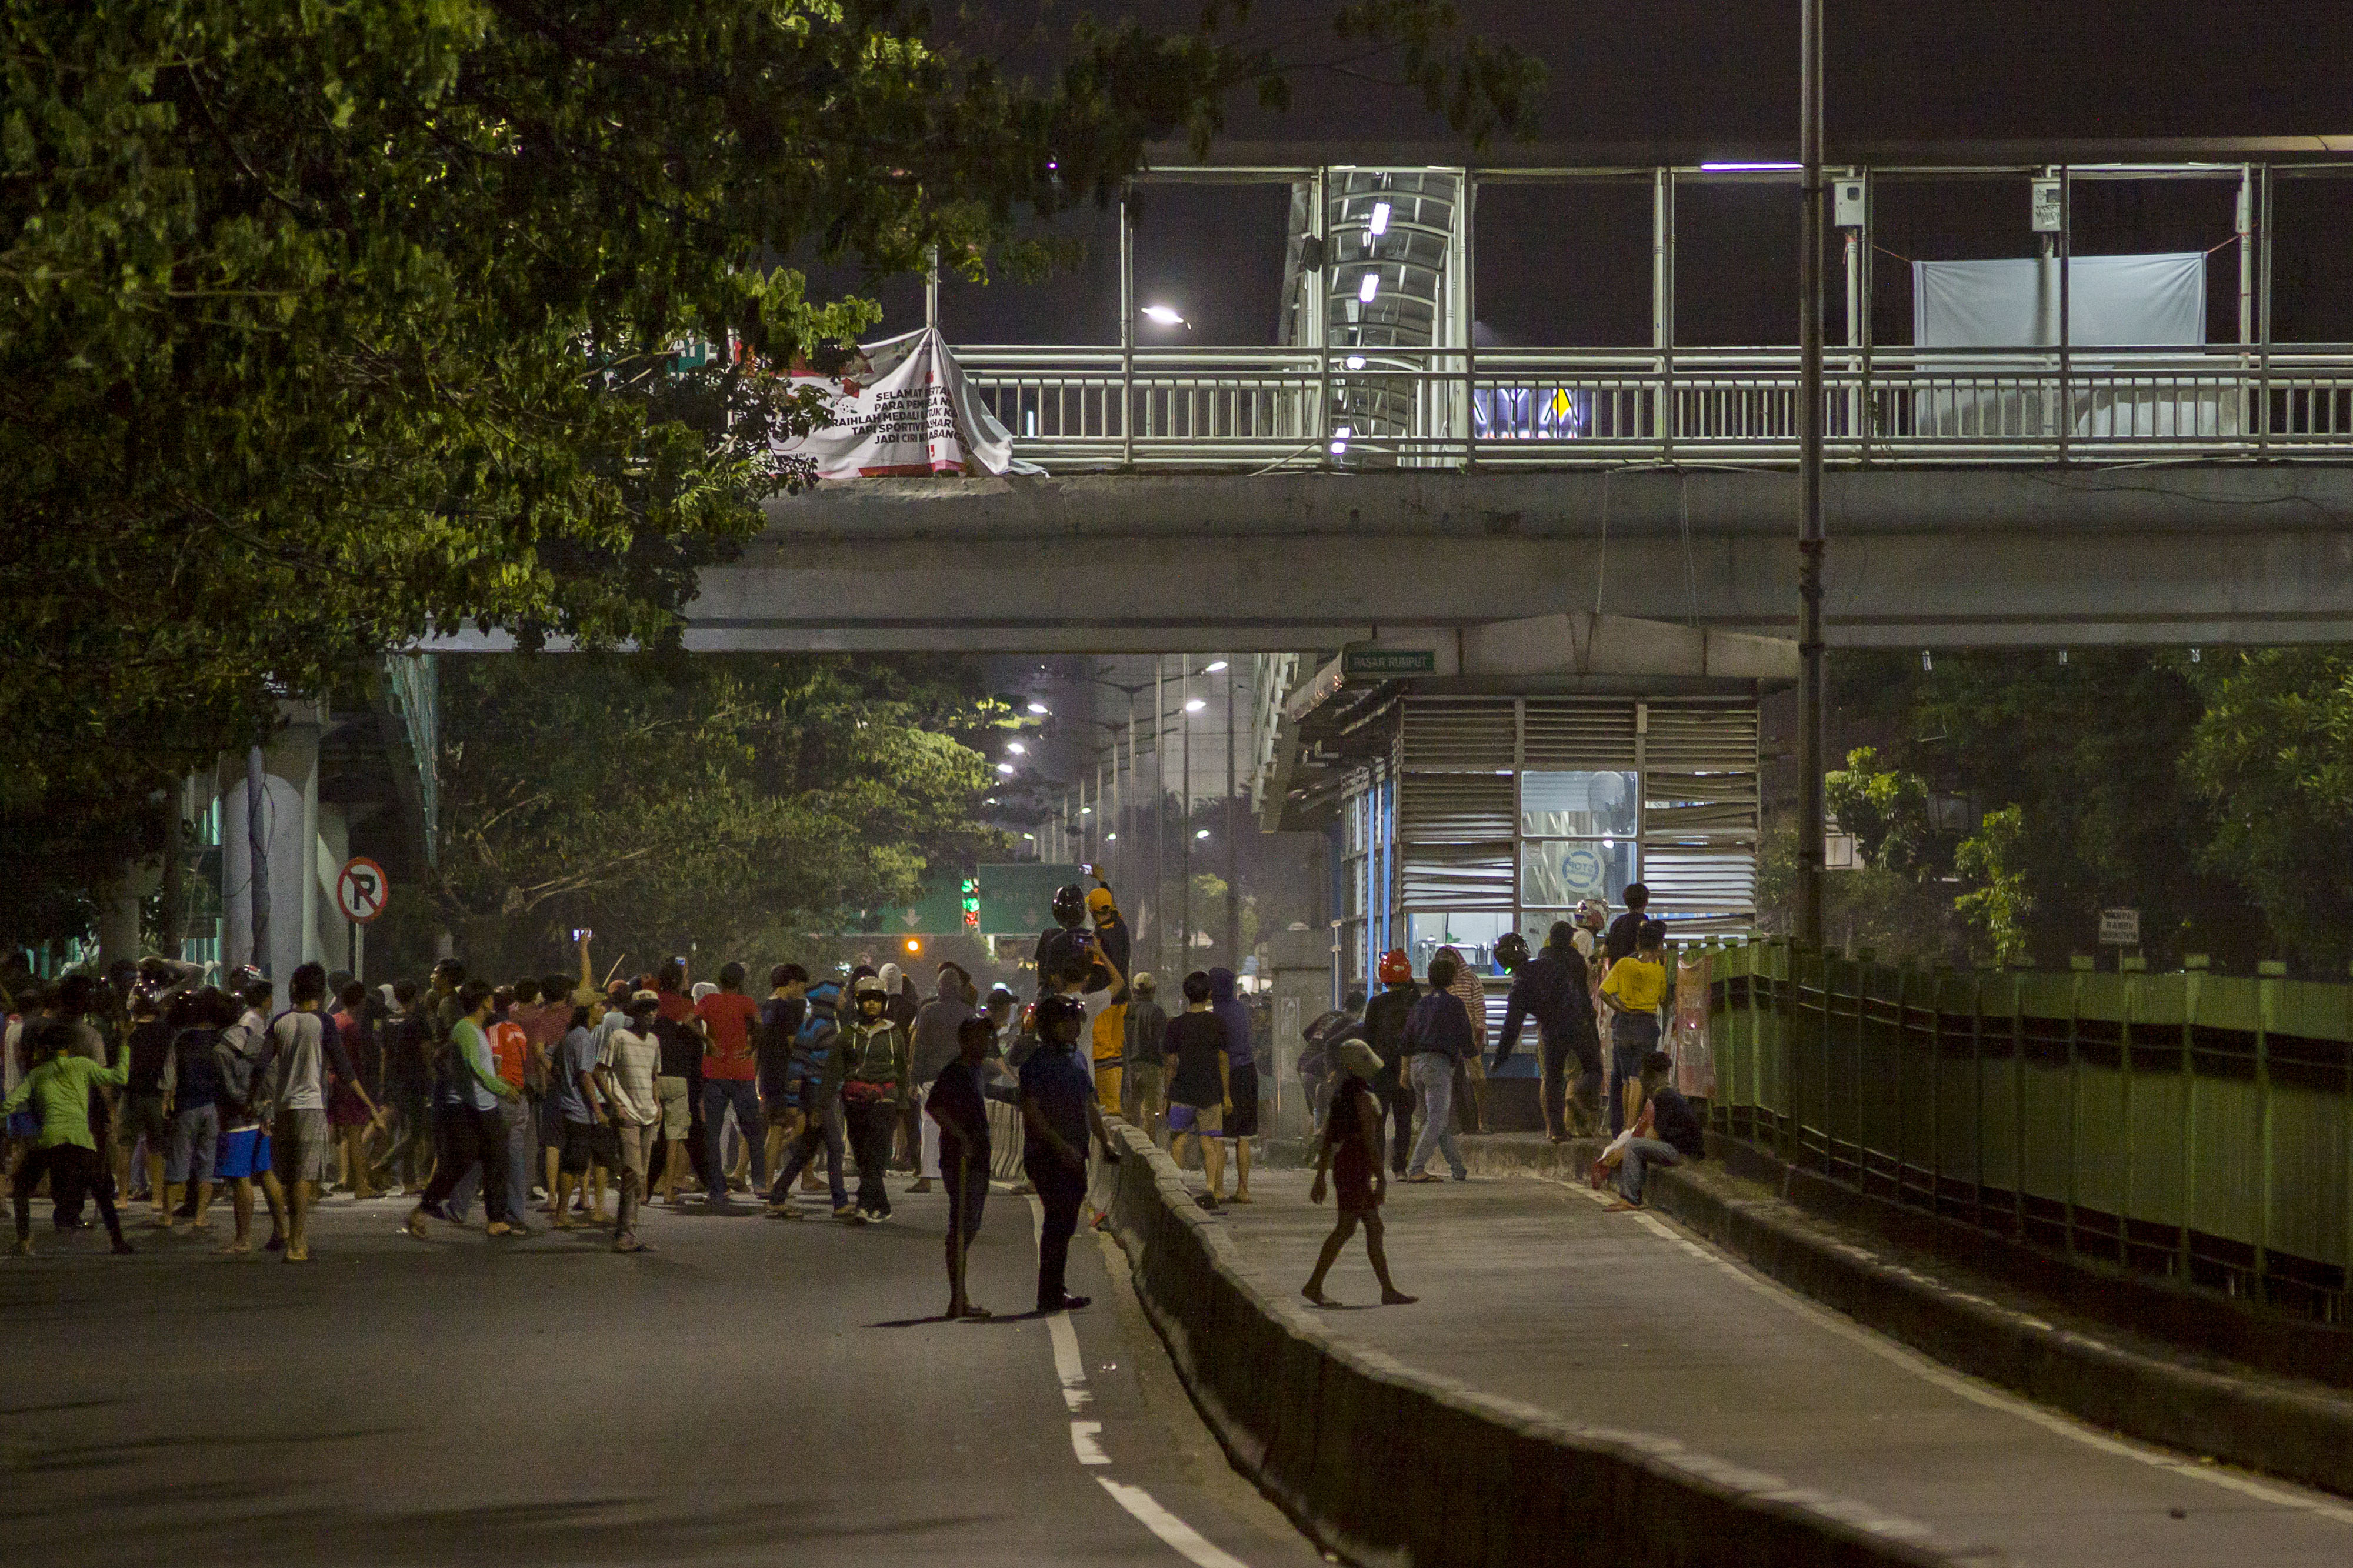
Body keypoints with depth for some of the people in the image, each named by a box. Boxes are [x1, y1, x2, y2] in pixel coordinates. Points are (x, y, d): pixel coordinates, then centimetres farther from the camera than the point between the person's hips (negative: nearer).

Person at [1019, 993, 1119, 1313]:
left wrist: (1106, 1142, 12)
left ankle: (1055, 1293, 19)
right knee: (1059, 1223, -10)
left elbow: (1090, 1106, 23)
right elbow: (1031, 1111, -18)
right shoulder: (1037, 1063, -11)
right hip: (1047, 1157, -8)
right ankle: (1051, 1296, -8)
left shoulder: (1075, 1058, 16)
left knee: (1064, 1225, 12)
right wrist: (1061, 1145, -23)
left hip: (1073, 1157, 8)